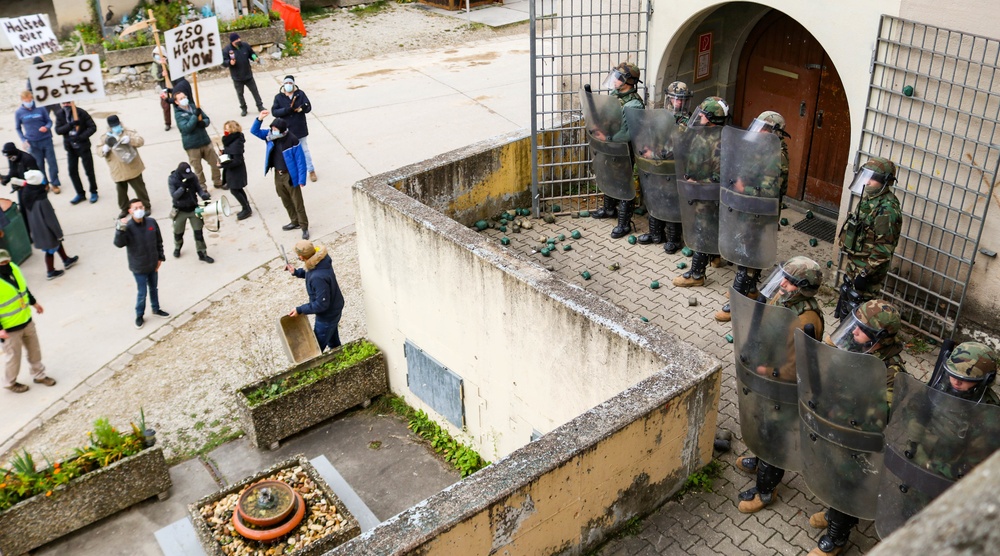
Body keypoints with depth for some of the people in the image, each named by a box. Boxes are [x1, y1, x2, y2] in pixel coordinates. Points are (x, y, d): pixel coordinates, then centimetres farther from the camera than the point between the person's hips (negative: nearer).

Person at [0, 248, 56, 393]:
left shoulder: (13, 268, -6)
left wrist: (34, 303, 23)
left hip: (26, 320, 7)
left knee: (34, 350, 21)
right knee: (13, 357, 12)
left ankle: (39, 375, 41)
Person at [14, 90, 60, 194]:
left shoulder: (41, 108, -7)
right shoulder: (18, 112, -4)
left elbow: (49, 121, 3)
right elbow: (17, 128, 6)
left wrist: (47, 127, -19)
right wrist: (23, 140, -6)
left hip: (46, 140, 0)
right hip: (32, 143, 0)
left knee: (52, 163, 4)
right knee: (39, 165, 10)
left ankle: (54, 184, 18)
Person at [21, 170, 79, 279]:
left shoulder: (29, 198, -7)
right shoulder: (42, 201, -32)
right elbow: (51, 219, -24)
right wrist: (59, 233, -11)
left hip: (38, 230, 8)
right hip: (47, 232, -8)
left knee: (58, 243, 27)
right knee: (51, 250, 12)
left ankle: (66, 260, 45)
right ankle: (51, 272, 28)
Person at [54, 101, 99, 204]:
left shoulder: (81, 113, -11)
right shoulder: (59, 115, -1)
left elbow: (93, 127, -11)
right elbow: (58, 130, -9)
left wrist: (81, 137, -23)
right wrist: (71, 125, -26)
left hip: (83, 146, -3)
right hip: (70, 147, 3)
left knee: (89, 170, 5)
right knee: (72, 171, 7)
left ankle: (93, 192, 22)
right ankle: (80, 194, 21)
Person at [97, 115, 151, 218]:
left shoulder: (129, 132, -5)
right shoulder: (105, 137, 2)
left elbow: (140, 140, -15)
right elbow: (98, 149, 6)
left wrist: (130, 139, -33)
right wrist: (104, 149, -18)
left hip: (132, 169, -3)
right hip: (118, 171, 3)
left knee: (139, 188, 7)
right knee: (121, 191, 14)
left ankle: (146, 206, 22)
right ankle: (124, 209, 31)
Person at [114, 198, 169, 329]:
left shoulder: (151, 222, -9)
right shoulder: (128, 227, -20)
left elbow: (159, 241, 3)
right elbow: (119, 244, -32)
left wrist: (160, 258, 4)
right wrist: (120, 229, -45)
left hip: (153, 264, 4)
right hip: (139, 268, -4)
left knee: (154, 289, 22)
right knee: (142, 292, 7)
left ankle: (156, 309, 45)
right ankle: (139, 315, 29)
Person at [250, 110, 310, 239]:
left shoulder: (292, 141, -21)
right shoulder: (270, 136, -4)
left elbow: (300, 160, -18)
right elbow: (254, 131, 3)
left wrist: (302, 179, -18)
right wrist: (259, 119, -16)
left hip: (290, 176, -7)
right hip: (278, 175, 7)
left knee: (297, 203, 3)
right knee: (286, 201, 20)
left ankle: (304, 227, 14)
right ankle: (295, 222, 38)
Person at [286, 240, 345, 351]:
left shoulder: (318, 278, -42)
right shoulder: (319, 259, -14)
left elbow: (321, 304, -31)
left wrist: (300, 310, -23)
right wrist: (296, 272, -1)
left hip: (328, 315, -9)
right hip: (334, 308, 9)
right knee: (333, 341, 32)